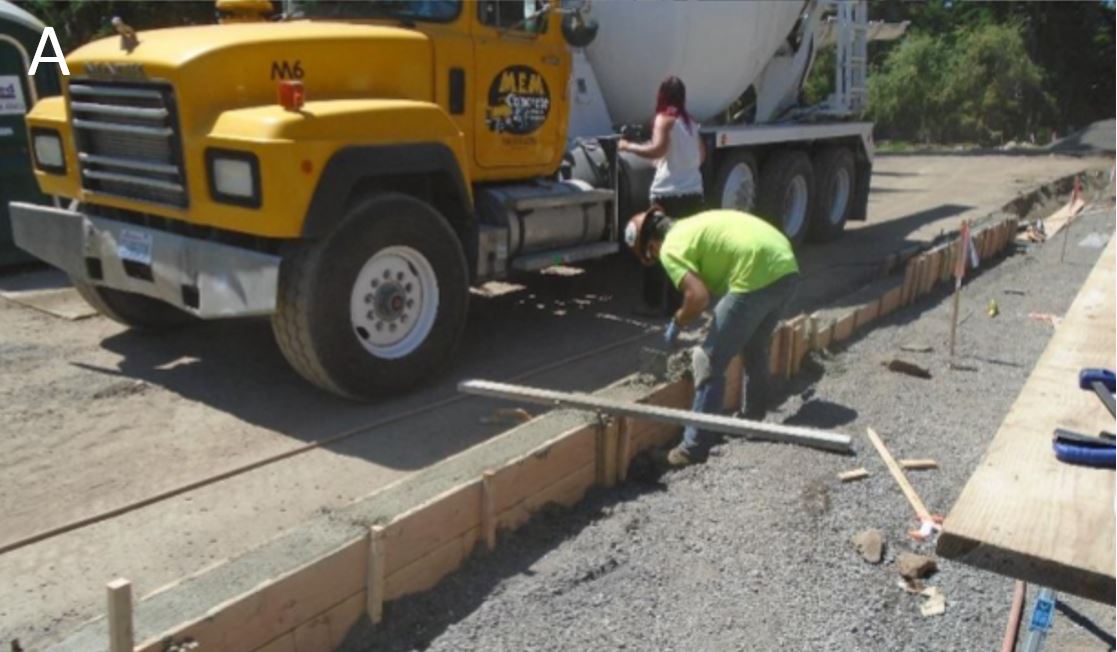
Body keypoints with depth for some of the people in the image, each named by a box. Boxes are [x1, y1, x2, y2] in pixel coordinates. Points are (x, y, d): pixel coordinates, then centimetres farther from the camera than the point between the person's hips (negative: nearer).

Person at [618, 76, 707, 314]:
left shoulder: (664, 118, -4)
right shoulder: (691, 122, 16)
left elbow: (657, 149, -20)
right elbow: (701, 155, 26)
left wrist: (628, 147, -8)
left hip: (668, 194, -6)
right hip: (693, 193, 7)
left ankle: (654, 303, 3)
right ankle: (677, 303, 13)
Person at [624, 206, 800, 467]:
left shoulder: (671, 248, 0)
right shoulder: (694, 226, 27)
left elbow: (698, 297, -12)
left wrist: (676, 323, 7)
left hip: (758, 277, -9)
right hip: (787, 269, 9)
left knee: (710, 362, 1)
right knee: (755, 348, 28)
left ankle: (694, 448, 6)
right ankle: (754, 422, 44)